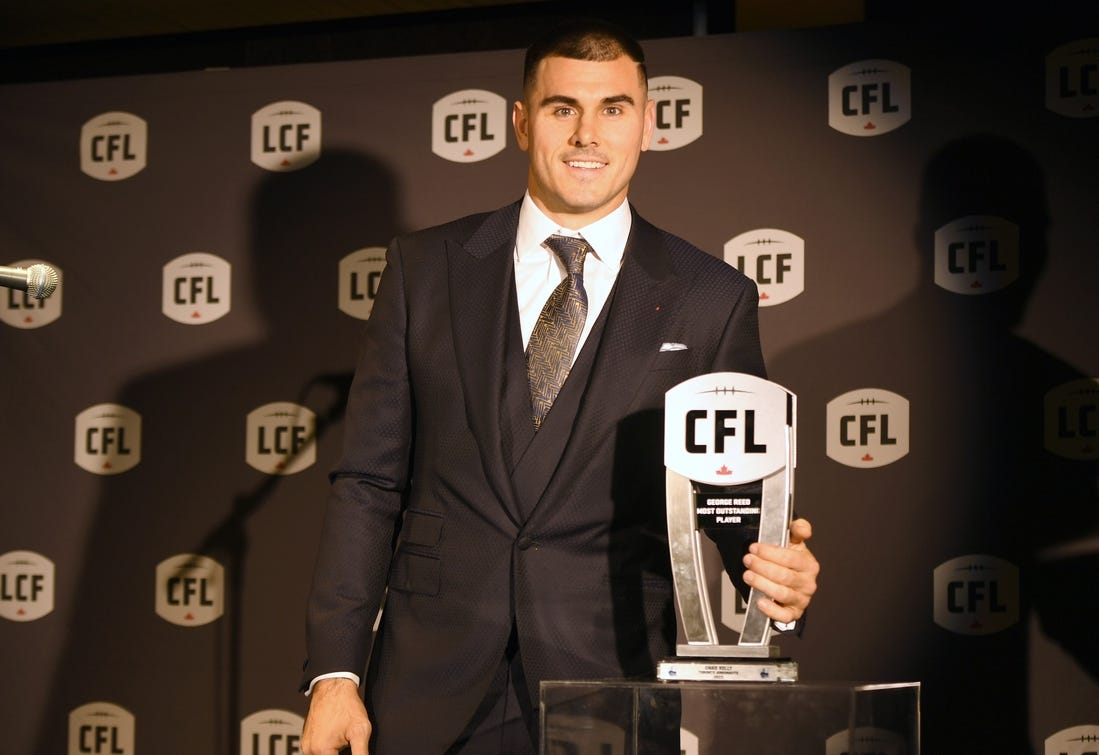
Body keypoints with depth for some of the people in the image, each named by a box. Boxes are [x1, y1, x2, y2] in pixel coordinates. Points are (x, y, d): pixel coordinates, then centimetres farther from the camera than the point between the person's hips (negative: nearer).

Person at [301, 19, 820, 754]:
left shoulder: (714, 300, 2)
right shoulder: (425, 267, 5)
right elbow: (370, 482, 4)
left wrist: (776, 571, -17)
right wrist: (335, 671, -2)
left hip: (614, 689, -1)